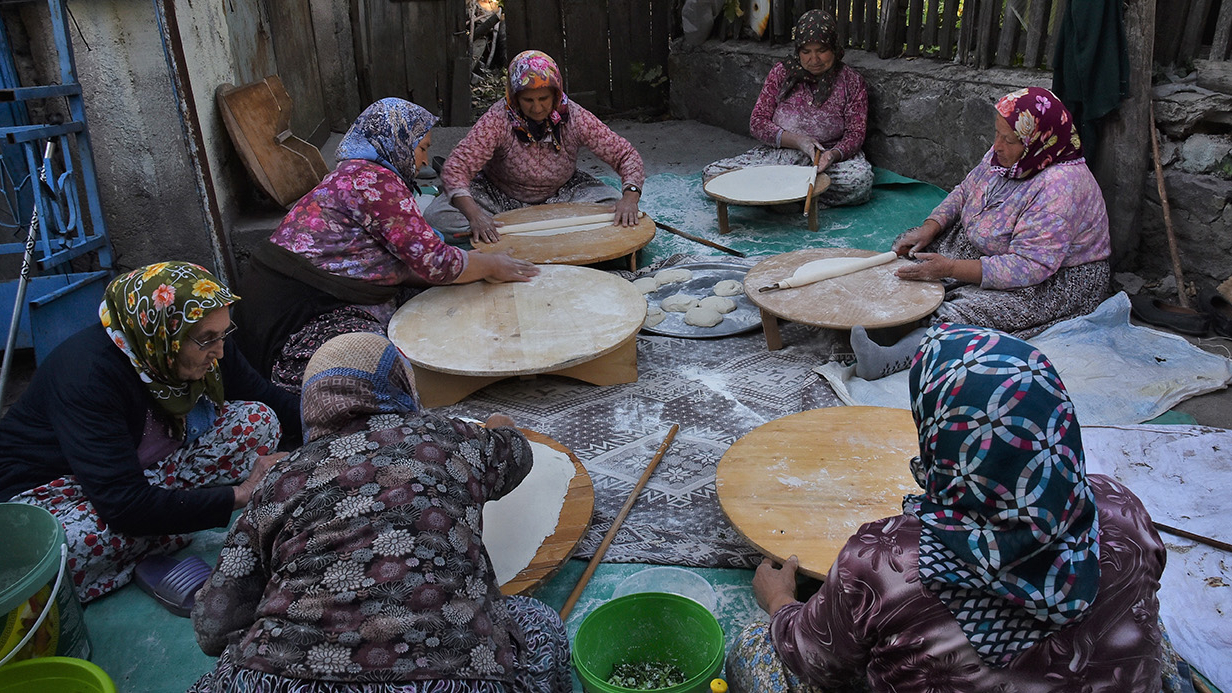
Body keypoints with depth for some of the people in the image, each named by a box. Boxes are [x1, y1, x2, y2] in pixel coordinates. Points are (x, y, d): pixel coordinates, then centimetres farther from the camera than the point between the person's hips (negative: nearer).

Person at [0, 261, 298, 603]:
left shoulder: (206, 345, -14)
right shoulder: (88, 373, -34)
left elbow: (271, 400, 2)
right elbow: (123, 504, -38)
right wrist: (240, 495, -36)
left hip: (147, 474, 6)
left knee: (259, 420, -12)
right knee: (78, 541, -41)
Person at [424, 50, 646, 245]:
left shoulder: (574, 117, -19)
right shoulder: (498, 119, -25)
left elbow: (625, 154, -15)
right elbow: (455, 167, -30)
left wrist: (630, 197, -35)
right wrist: (475, 215, -48)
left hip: (560, 193, 2)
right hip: (501, 195, -1)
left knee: (614, 204, -24)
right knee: (437, 217, -25)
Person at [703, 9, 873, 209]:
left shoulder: (851, 81, 0)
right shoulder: (781, 73, 2)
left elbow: (855, 133, -2)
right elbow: (757, 122, -1)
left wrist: (834, 154, -26)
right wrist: (797, 140, -18)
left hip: (831, 157, -1)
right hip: (778, 154, 1)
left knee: (861, 179, -38)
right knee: (712, 174, -19)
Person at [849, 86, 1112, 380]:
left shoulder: (1059, 187, -29)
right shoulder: (1006, 155, -4)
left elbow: (1031, 267, -33)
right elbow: (965, 192, 10)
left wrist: (951, 269, -35)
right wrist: (930, 227, -9)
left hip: (1054, 281, -9)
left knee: (970, 311, -35)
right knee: (911, 252, -5)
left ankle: (892, 358, -51)